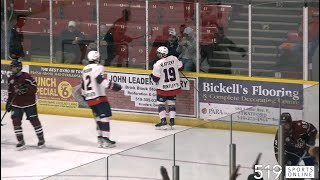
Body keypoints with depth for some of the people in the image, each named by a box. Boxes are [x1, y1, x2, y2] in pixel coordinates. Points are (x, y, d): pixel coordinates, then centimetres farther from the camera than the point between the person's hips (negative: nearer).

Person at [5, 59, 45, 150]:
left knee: (34, 120, 0)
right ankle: (21, 142, 6)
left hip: (29, 103, -5)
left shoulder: (26, 77, -15)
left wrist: (25, 90, -32)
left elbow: (34, 88, -18)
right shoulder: (11, 79, 6)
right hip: (16, 104, 5)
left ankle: (41, 139, 17)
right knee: (16, 121, -4)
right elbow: (10, 92, 16)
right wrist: (9, 102, 15)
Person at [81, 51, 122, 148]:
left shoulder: (85, 70, 16)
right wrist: (112, 85, -27)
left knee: (98, 117, 16)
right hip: (99, 97, -9)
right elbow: (100, 80, -25)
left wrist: (84, 96, 37)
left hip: (89, 99, 9)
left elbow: (83, 84, 25)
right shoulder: (97, 68, -10)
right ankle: (105, 139, -14)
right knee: (105, 116, -7)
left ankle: (100, 138, 14)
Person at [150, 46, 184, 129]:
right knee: (171, 103, 16)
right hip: (174, 87, 5)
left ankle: (163, 120, -4)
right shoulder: (174, 59, -8)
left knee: (161, 103, 7)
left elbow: (155, 78, -15)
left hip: (163, 88, -5)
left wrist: (152, 75, 7)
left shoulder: (158, 64, -19)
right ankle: (172, 120, 10)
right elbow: (181, 67, 6)